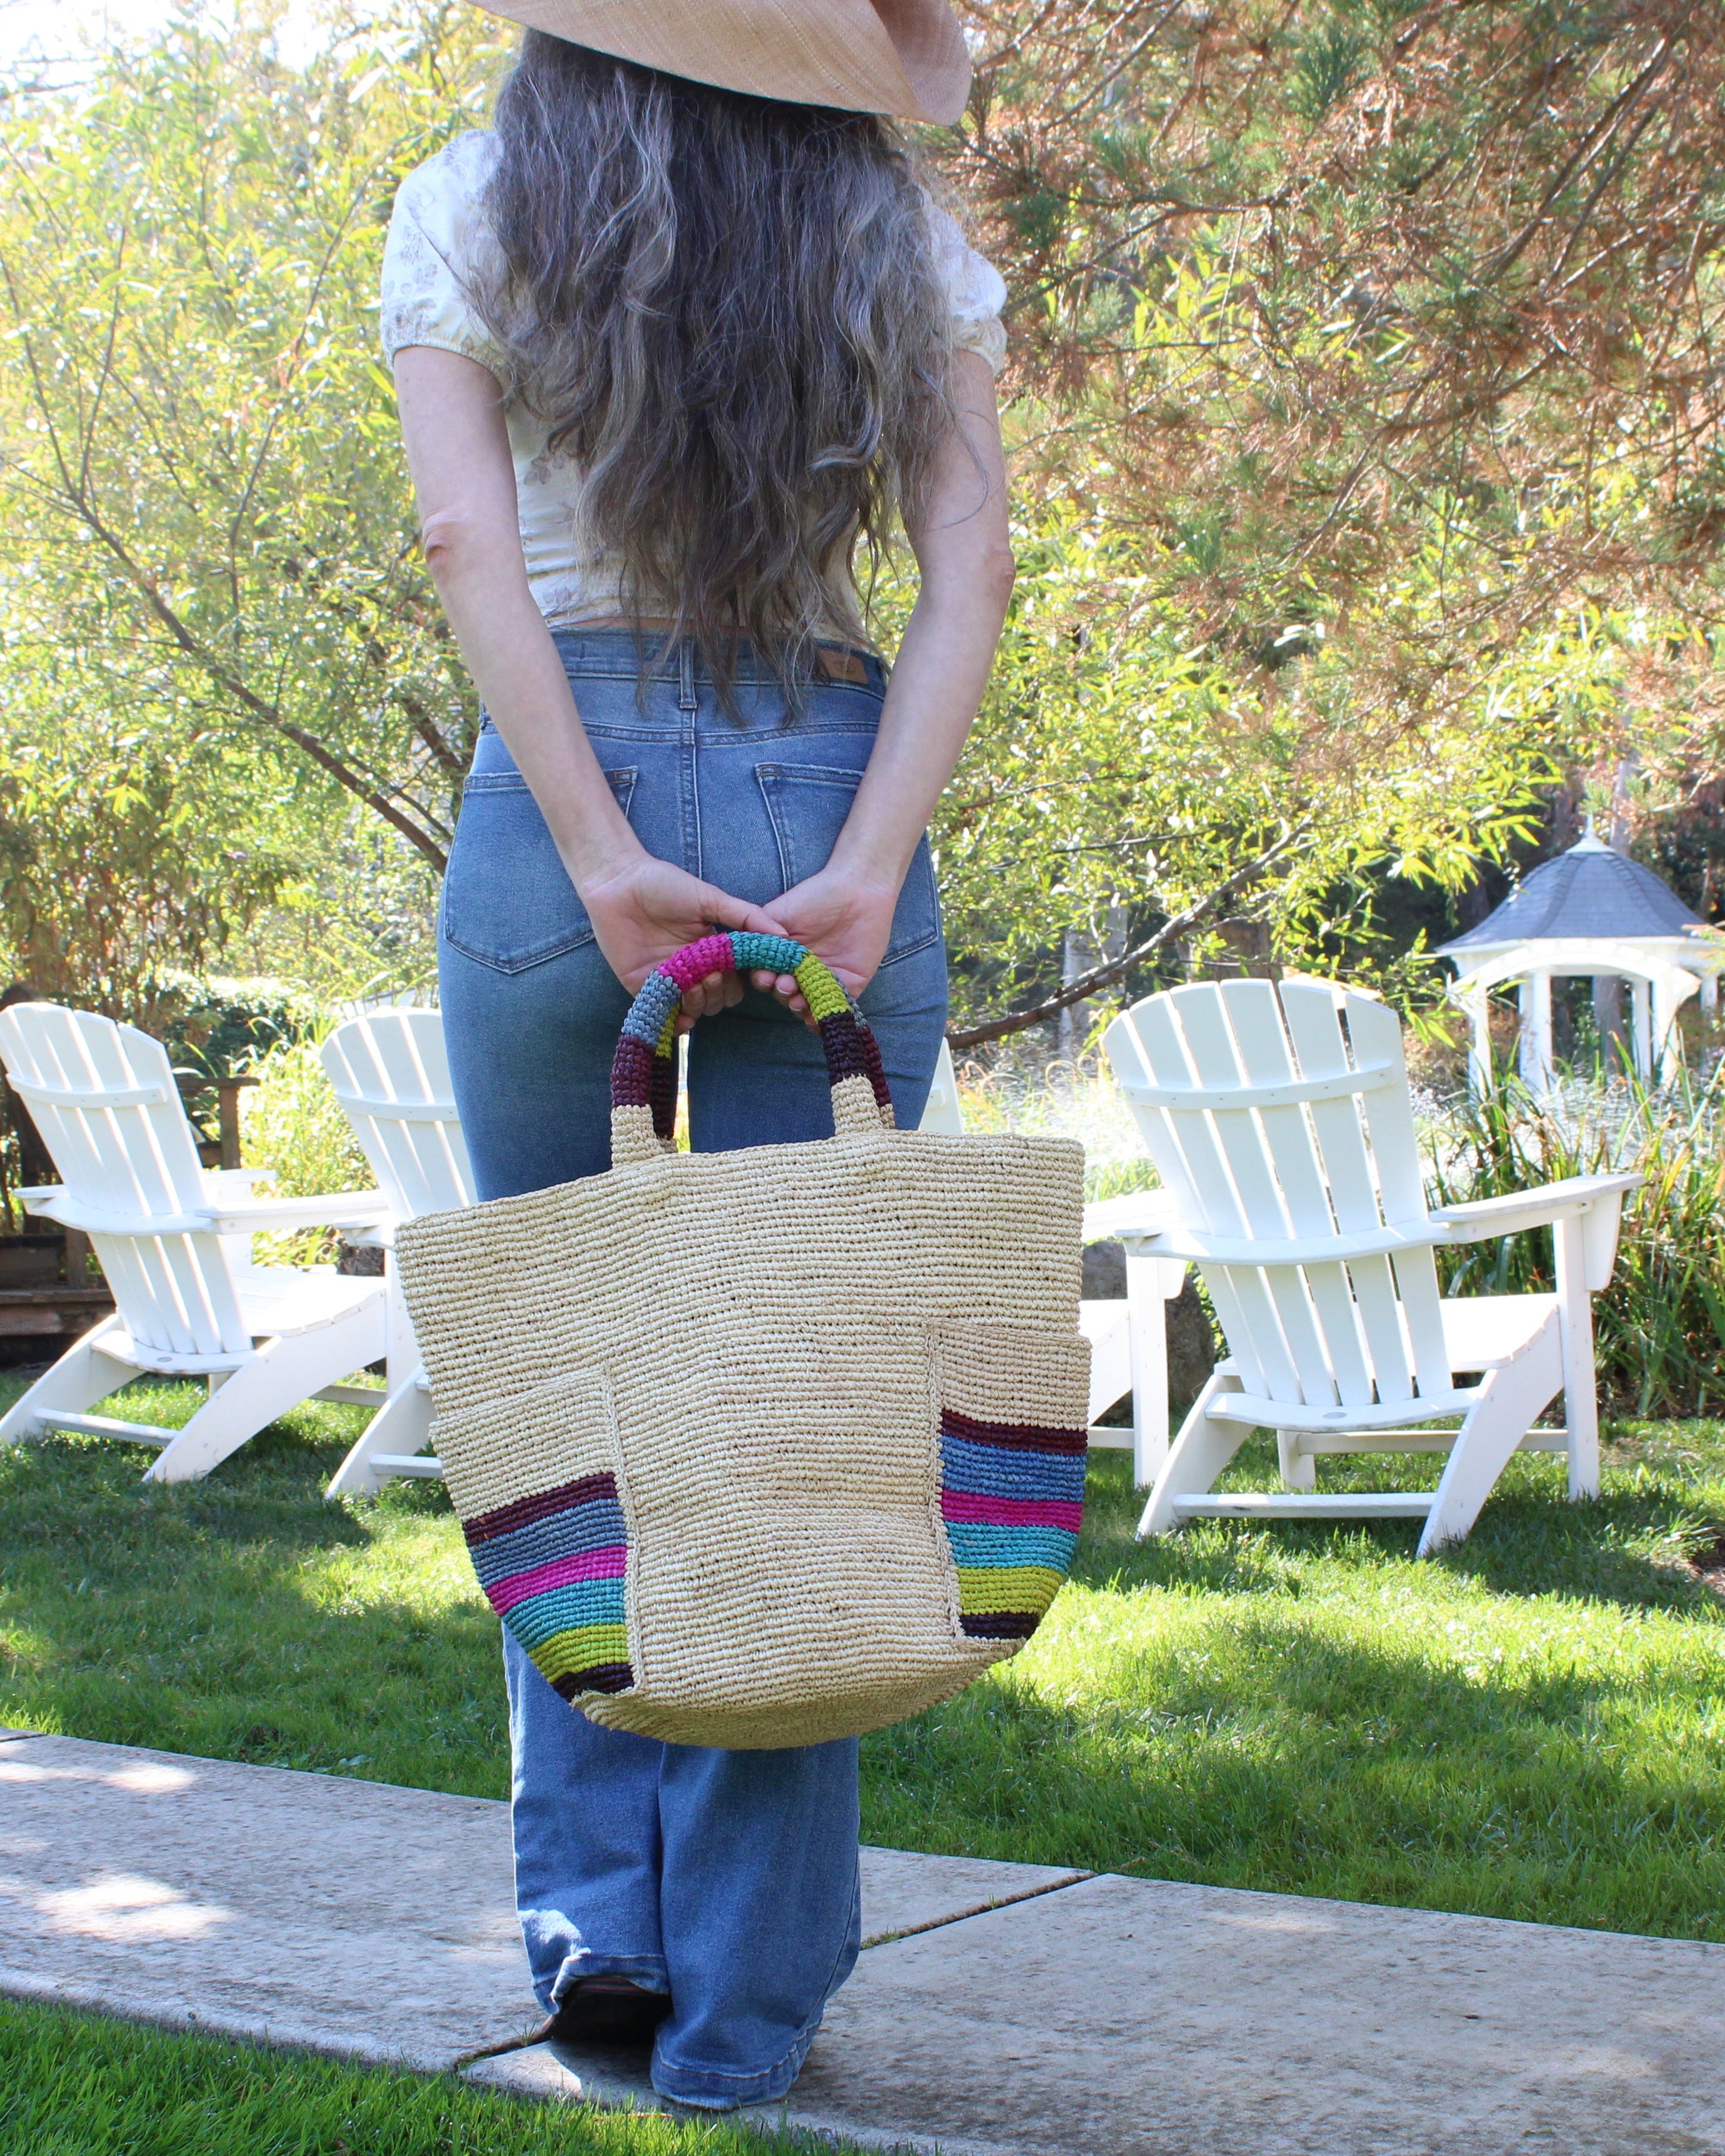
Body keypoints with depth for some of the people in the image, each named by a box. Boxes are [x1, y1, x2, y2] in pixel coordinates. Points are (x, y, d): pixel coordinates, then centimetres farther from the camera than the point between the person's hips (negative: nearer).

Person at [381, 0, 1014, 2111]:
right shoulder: (905, 234, 10)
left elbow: (471, 542, -8)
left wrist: (605, 862, -13)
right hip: (838, 797, 1)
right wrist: (867, 868, -11)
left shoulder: (471, 208, 6)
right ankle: (744, 2000, 9)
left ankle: (600, 1908, 10)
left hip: (567, 791, -1)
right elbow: (971, 565, -3)